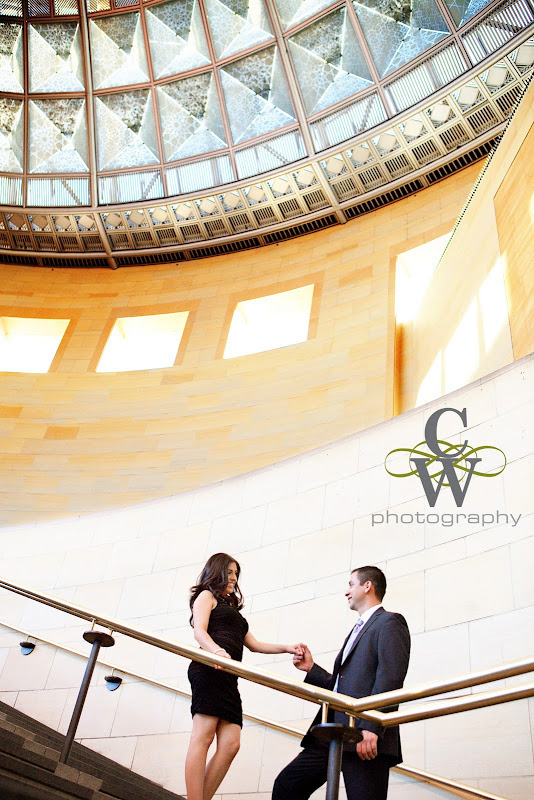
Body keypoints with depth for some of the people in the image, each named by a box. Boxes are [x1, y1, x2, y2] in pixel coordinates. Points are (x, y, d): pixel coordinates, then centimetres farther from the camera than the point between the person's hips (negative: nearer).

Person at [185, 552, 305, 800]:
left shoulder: (231, 608, 35)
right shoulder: (206, 596, 13)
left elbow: (254, 644, 31)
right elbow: (199, 631, -5)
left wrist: (286, 648, 18)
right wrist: (217, 650, -26)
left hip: (228, 678, 8)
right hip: (209, 670, -8)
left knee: (230, 745, -7)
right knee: (203, 736, -15)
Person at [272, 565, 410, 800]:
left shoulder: (390, 622, -1)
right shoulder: (357, 630, 29)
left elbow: (390, 679, -15)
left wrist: (371, 727, -23)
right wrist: (311, 669, 17)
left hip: (366, 738, -9)